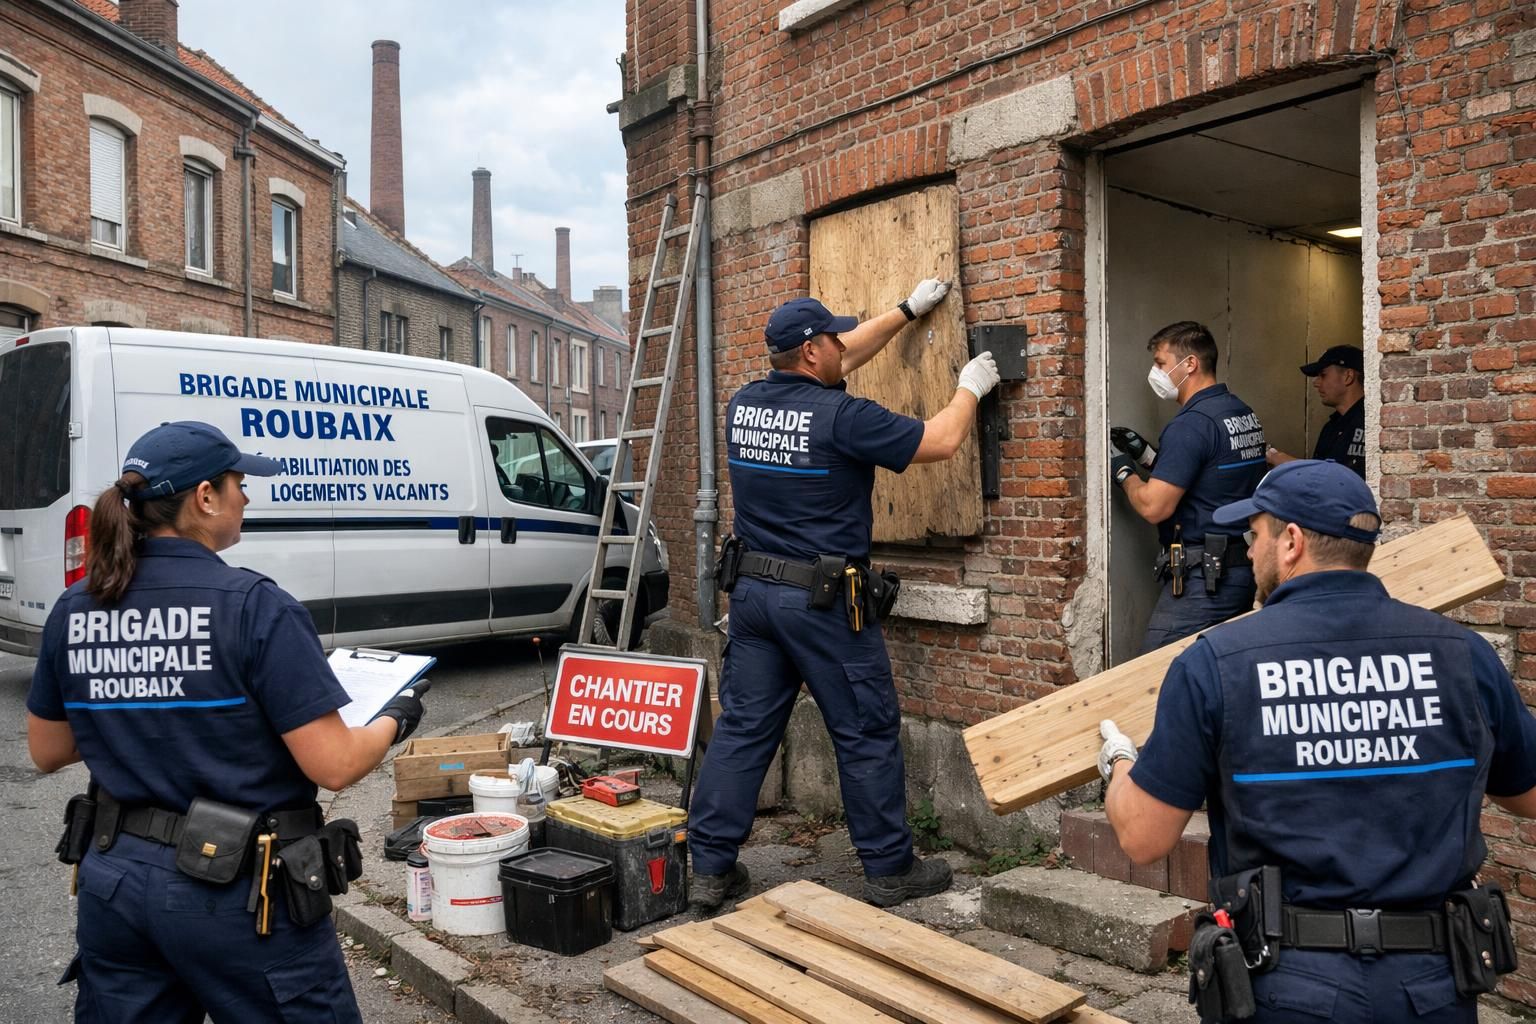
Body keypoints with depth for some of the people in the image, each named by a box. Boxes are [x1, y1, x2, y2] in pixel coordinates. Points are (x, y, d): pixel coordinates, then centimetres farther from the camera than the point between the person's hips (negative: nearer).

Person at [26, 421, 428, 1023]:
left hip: (113, 880, 6)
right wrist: (395, 719, 0)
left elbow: (46, 752, 12)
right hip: (239, 894, -5)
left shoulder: (72, 611, 0)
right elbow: (334, 766, -18)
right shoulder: (255, 607, -19)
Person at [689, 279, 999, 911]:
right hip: (822, 599, -7)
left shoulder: (744, 405, 7)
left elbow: (839, 362, 21)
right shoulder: (841, 416, -16)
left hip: (751, 591, 7)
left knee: (742, 728, 11)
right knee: (867, 734, 7)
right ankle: (889, 871, 19)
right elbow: (941, 442, -8)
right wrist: (971, 387, 12)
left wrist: (906, 311, 29)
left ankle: (711, 870, 16)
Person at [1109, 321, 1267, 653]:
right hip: (1244, 568, 10)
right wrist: (1146, 454, 16)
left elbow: (1153, 507, -20)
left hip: (1202, 576, -10)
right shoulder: (1245, 413, 12)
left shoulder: (1191, 424, -16)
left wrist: (1124, 473, -1)